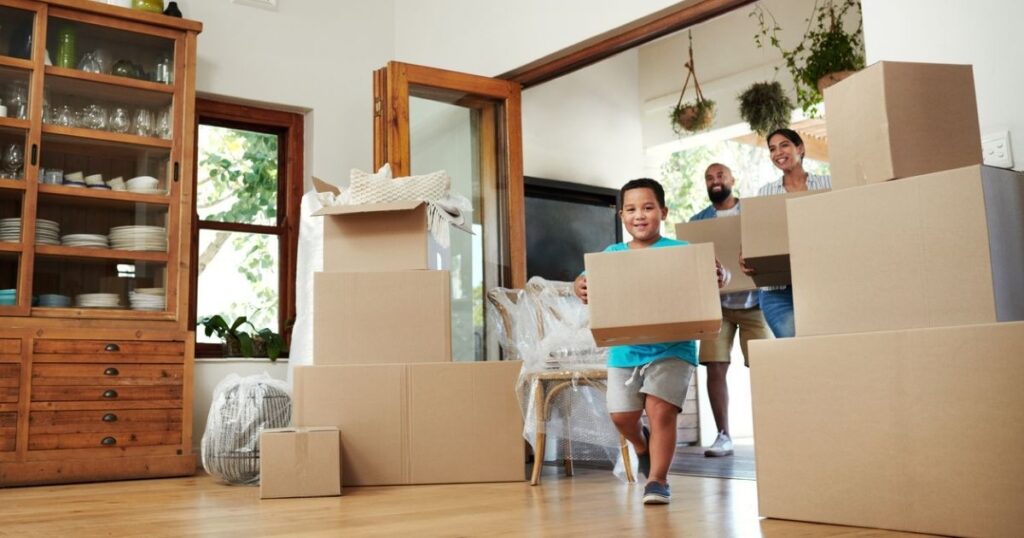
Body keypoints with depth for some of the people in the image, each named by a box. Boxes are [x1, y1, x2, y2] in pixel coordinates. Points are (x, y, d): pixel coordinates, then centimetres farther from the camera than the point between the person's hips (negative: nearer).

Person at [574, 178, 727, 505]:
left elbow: (710, 275, -10)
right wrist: (579, 286, -23)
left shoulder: (680, 251, -4)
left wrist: (720, 276, -34)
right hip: (624, 350, 4)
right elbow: (589, 280, 1)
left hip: (671, 347, -3)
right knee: (621, 416, 7)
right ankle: (642, 445, 40)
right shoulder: (612, 254, 6)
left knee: (660, 411, -12)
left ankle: (657, 481, 3)